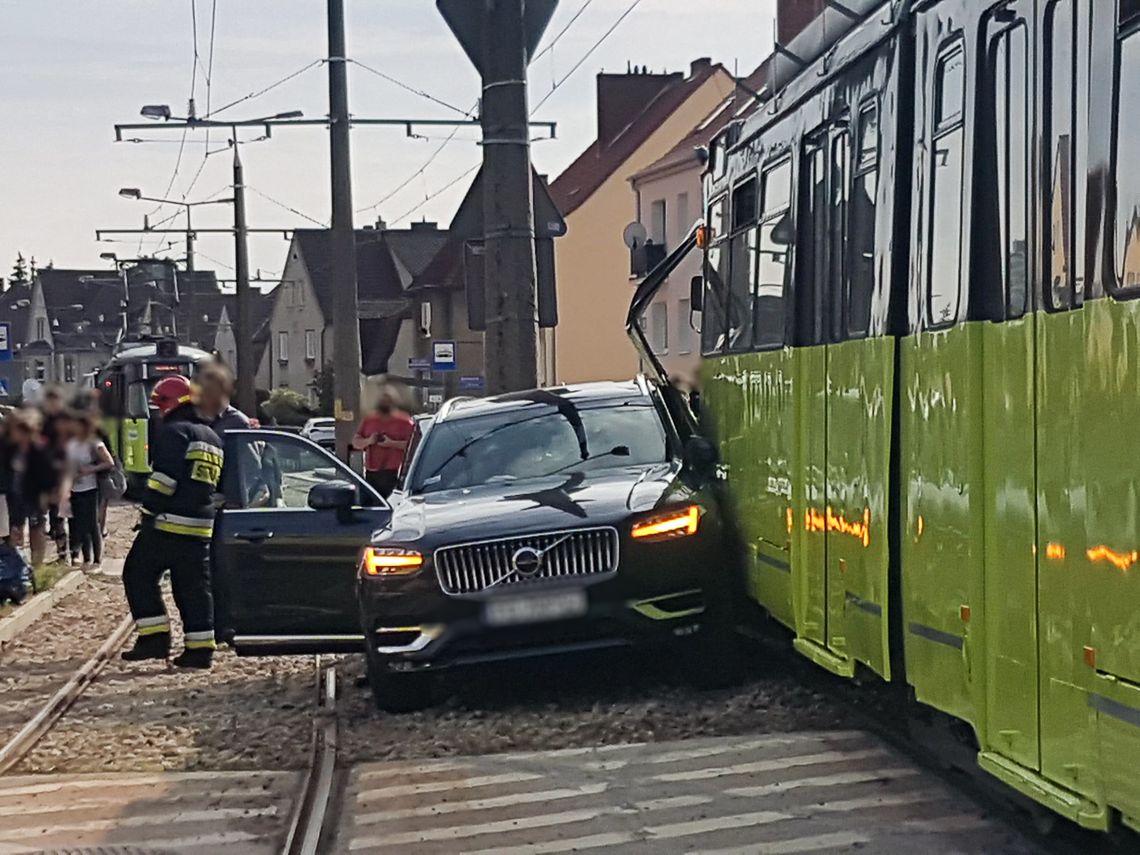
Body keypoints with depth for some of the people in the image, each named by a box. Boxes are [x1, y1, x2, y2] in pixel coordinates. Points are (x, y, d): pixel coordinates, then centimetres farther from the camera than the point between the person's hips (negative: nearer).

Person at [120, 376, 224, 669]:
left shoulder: (174, 431, -9)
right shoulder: (212, 438, 20)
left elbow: (165, 478, -18)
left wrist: (151, 510, -12)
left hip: (167, 524, -8)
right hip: (201, 527, 8)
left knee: (138, 575, 3)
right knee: (195, 587, 8)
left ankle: (155, 637, -3)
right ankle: (200, 648, 4)